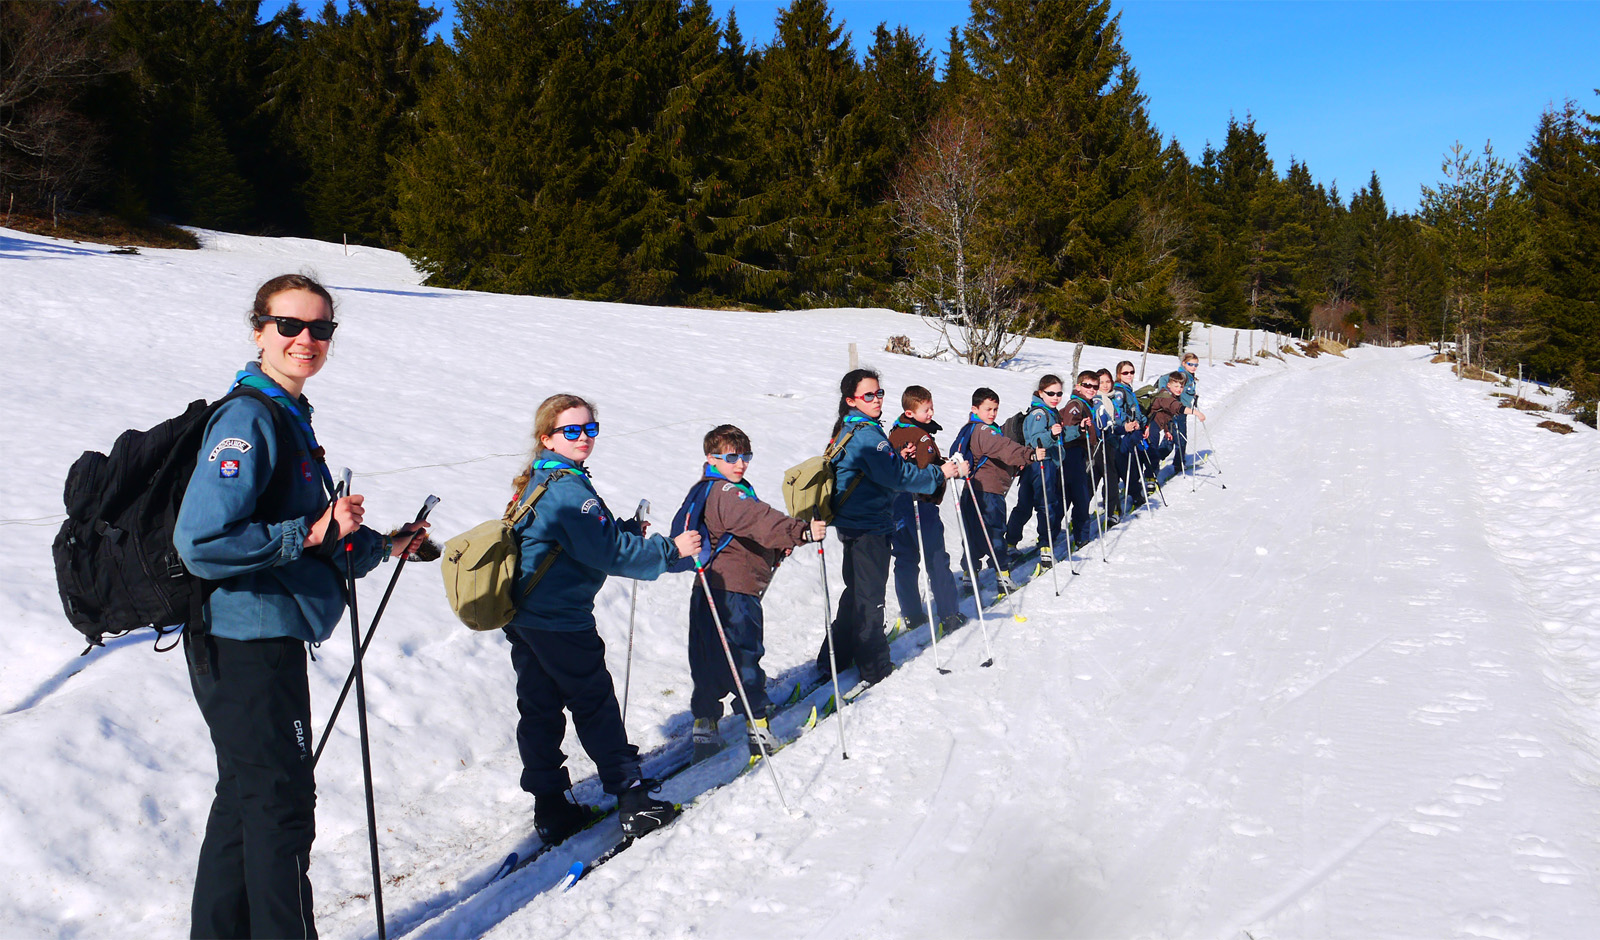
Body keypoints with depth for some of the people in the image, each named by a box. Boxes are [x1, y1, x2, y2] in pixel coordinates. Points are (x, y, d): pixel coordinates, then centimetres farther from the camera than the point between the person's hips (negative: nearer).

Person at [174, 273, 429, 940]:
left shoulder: (289, 416, 16)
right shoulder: (248, 419, -16)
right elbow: (203, 544, -26)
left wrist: (379, 547, 16)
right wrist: (310, 533, -21)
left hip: (268, 640, 10)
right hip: (248, 641, -10)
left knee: (247, 799, 20)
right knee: (280, 808, 1)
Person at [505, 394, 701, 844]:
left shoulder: (535, 482, 12)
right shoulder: (568, 489, -20)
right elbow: (608, 553, -23)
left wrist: (627, 528, 10)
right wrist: (670, 550, -16)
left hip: (523, 617, 9)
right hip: (560, 621, -9)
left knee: (539, 710, 12)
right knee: (596, 705, 2)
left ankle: (550, 808, 21)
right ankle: (633, 801, 12)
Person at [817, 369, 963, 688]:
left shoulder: (847, 430, 11)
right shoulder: (865, 434, -20)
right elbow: (897, 475, -25)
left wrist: (896, 458, 8)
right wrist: (939, 473, -16)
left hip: (853, 524, 10)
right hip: (869, 528, -10)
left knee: (858, 592, 20)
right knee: (870, 598, 0)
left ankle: (834, 660, 27)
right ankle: (876, 669, 11)